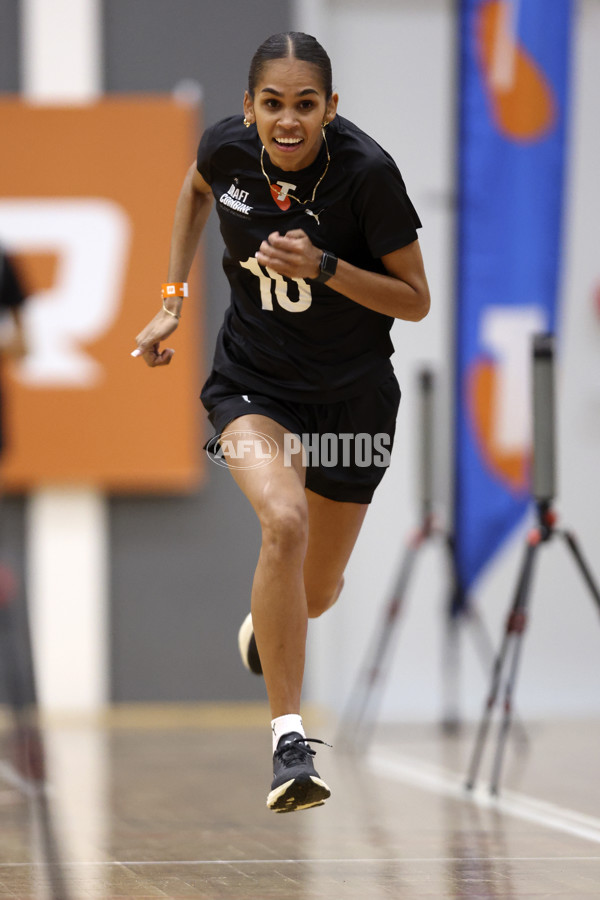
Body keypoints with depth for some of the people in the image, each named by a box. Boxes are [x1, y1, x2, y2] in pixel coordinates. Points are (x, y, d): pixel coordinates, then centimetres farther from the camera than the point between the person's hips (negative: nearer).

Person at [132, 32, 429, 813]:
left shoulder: (367, 170, -22)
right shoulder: (229, 146, -14)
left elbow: (416, 301, -15)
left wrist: (322, 268, -29)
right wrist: (173, 297, 7)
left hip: (353, 394, 0)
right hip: (252, 383, 0)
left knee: (317, 592, 14)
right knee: (284, 522, -30)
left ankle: (264, 629, 54)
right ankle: (289, 741, -26)